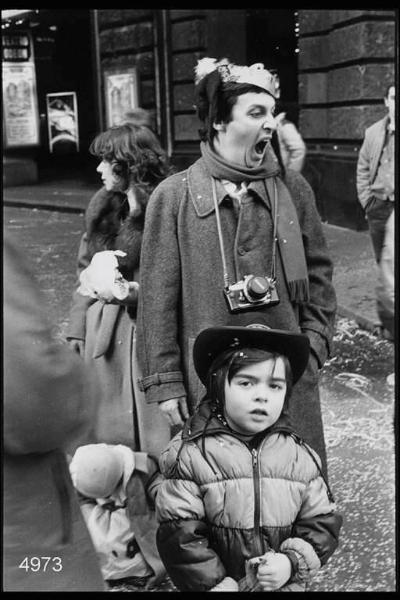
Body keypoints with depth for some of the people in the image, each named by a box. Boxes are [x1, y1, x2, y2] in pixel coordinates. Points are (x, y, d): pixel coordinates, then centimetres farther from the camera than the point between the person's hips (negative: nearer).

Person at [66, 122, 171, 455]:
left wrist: (129, 290, -18)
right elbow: (85, 275, 14)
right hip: (103, 333, 6)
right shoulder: (103, 209, 10)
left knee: (152, 429, 1)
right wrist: (77, 329, 10)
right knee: (106, 430, 13)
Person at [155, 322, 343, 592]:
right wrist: (218, 585, -17)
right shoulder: (189, 453, -15)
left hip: (287, 584, 2)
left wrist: (292, 561, -15)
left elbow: (323, 522, -1)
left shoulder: (300, 455, -5)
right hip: (221, 583, -2)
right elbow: (180, 538, -15)